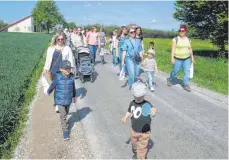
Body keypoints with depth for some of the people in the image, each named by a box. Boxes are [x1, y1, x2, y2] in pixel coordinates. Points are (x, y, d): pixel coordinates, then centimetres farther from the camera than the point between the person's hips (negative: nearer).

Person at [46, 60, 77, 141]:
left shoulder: (71, 77, -8)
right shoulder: (58, 78, -17)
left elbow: (73, 87, 7)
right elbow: (52, 85, 0)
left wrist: (74, 96, 17)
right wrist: (48, 92, 17)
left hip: (68, 99, 4)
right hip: (60, 100, -3)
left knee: (66, 112, 21)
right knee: (63, 114, -5)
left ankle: (63, 121, 49)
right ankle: (65, 130, 4)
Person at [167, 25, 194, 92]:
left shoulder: (188, 39, 4)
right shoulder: (175, 39, -10)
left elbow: (190, 49, 10)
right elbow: (173, 49, -12)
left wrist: (192, 57, 9)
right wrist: (172, 58, -17)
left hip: (186, 59, 3)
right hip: (178, 59, -3)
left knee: (187, 71, -4)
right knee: (175, 71, 7)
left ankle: (186, 85, 3)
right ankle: (170, 80, 34)